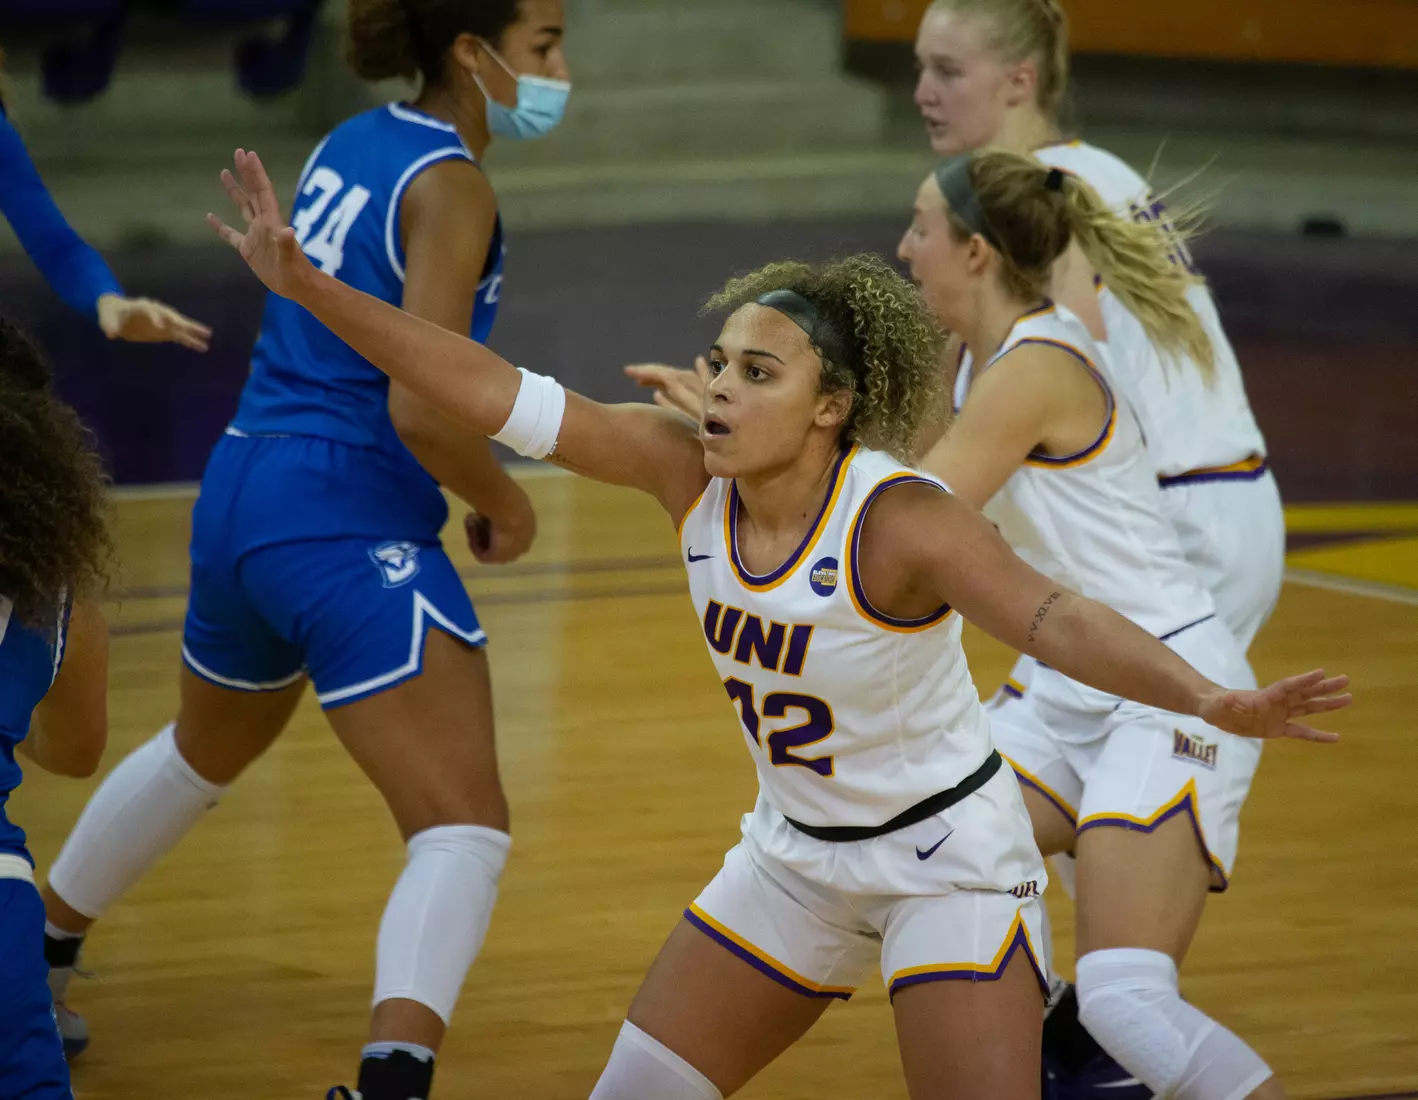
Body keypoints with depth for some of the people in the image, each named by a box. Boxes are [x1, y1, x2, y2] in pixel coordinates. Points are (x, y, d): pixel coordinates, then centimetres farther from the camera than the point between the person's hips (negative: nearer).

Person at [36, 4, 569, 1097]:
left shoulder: (351, 144, 12)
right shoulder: (450, 187, -13)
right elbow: (419, 408, -21)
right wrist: (504, 504, -5)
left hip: (241, 493, 9)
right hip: (350, 527, -9)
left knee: (206, 753, 34)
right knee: (465, 827, -14)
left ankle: (38, 956, 52)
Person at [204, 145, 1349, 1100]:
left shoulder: (900, 520, -27)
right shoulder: (689, 469, -11)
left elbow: (1054, 619, -40)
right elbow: (501, 396, -11)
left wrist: (1213, 701, -56)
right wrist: (304, 283, -12)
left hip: (948, 861, -6)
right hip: (798, 854, 6)